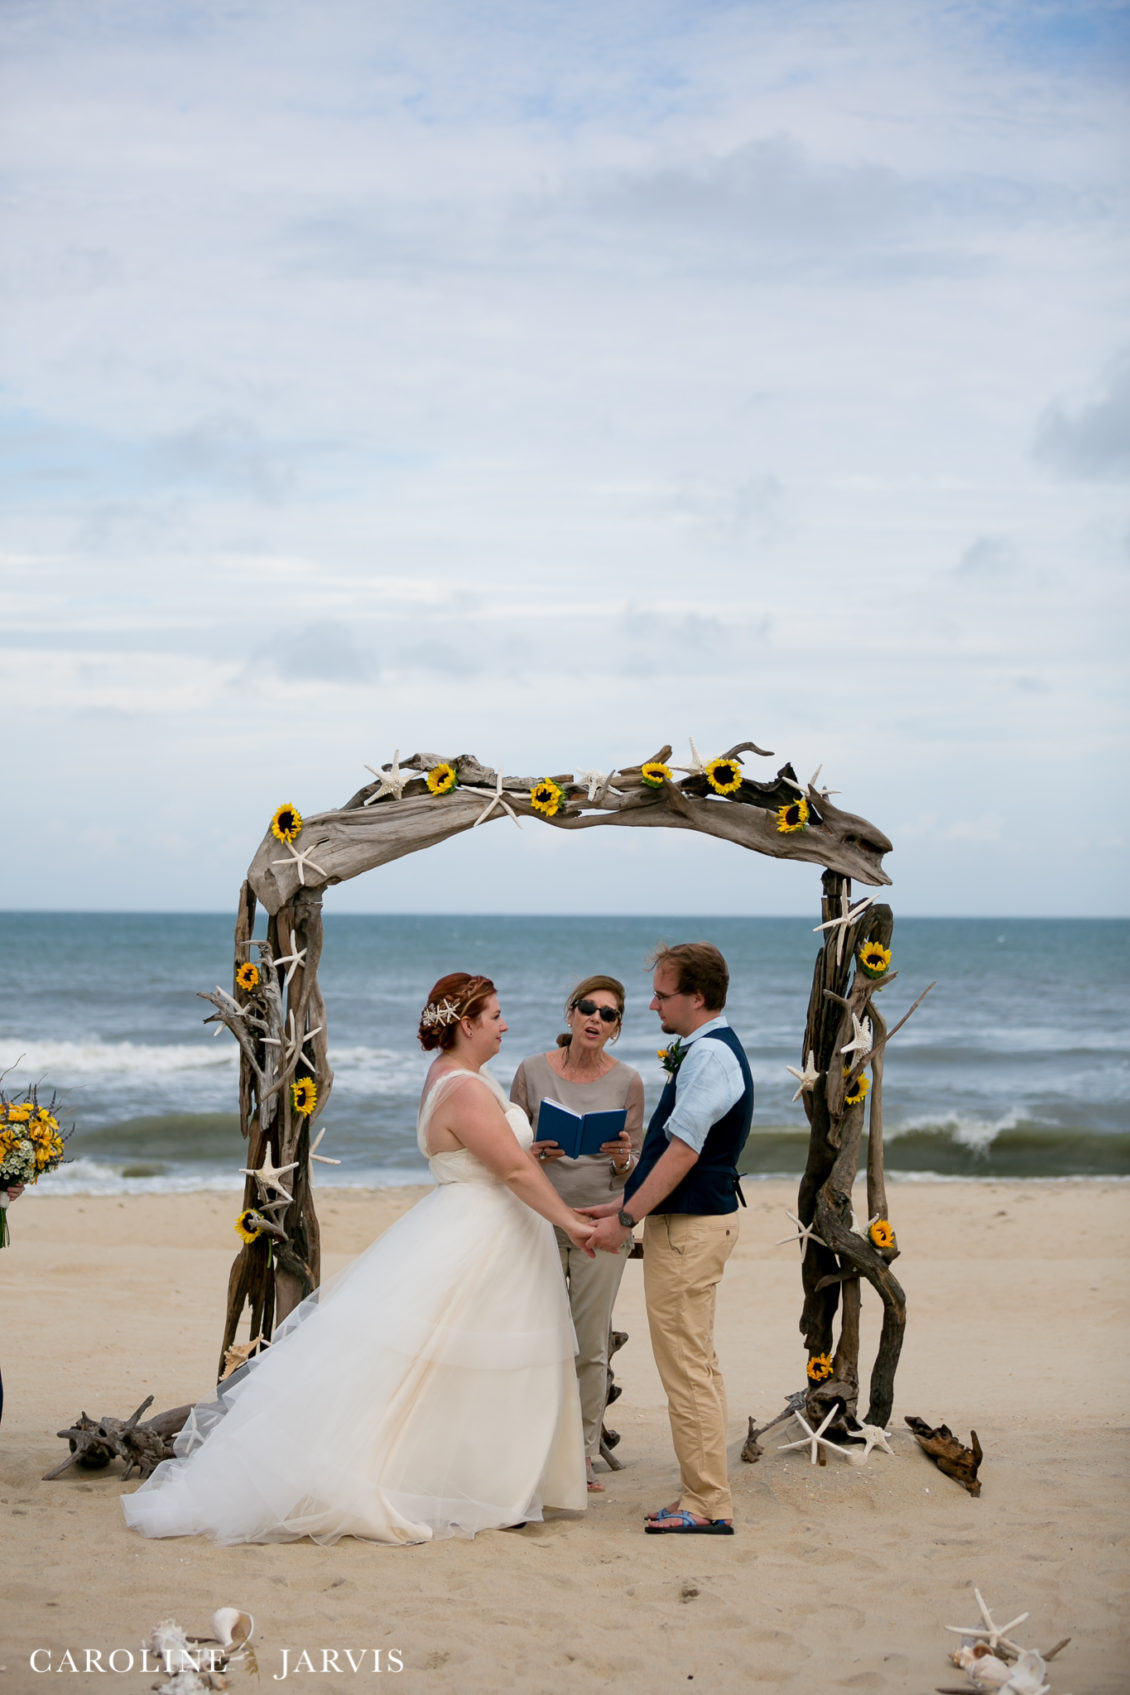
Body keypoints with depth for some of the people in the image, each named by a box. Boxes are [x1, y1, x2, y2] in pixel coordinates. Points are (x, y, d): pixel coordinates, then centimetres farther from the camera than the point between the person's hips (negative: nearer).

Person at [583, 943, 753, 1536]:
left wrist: (626, 1219, -16)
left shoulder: (709, 1055, -18)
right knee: (697, 1365, 15)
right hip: (692, 1221, 11)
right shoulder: (709, 1050, 14)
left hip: (689, 1226, -11)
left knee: (686, 1369, -5)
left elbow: (683, 1153, -21)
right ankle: (703, 1497, 22)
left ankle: (707, 1506, 0)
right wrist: (624, 1205, 19)